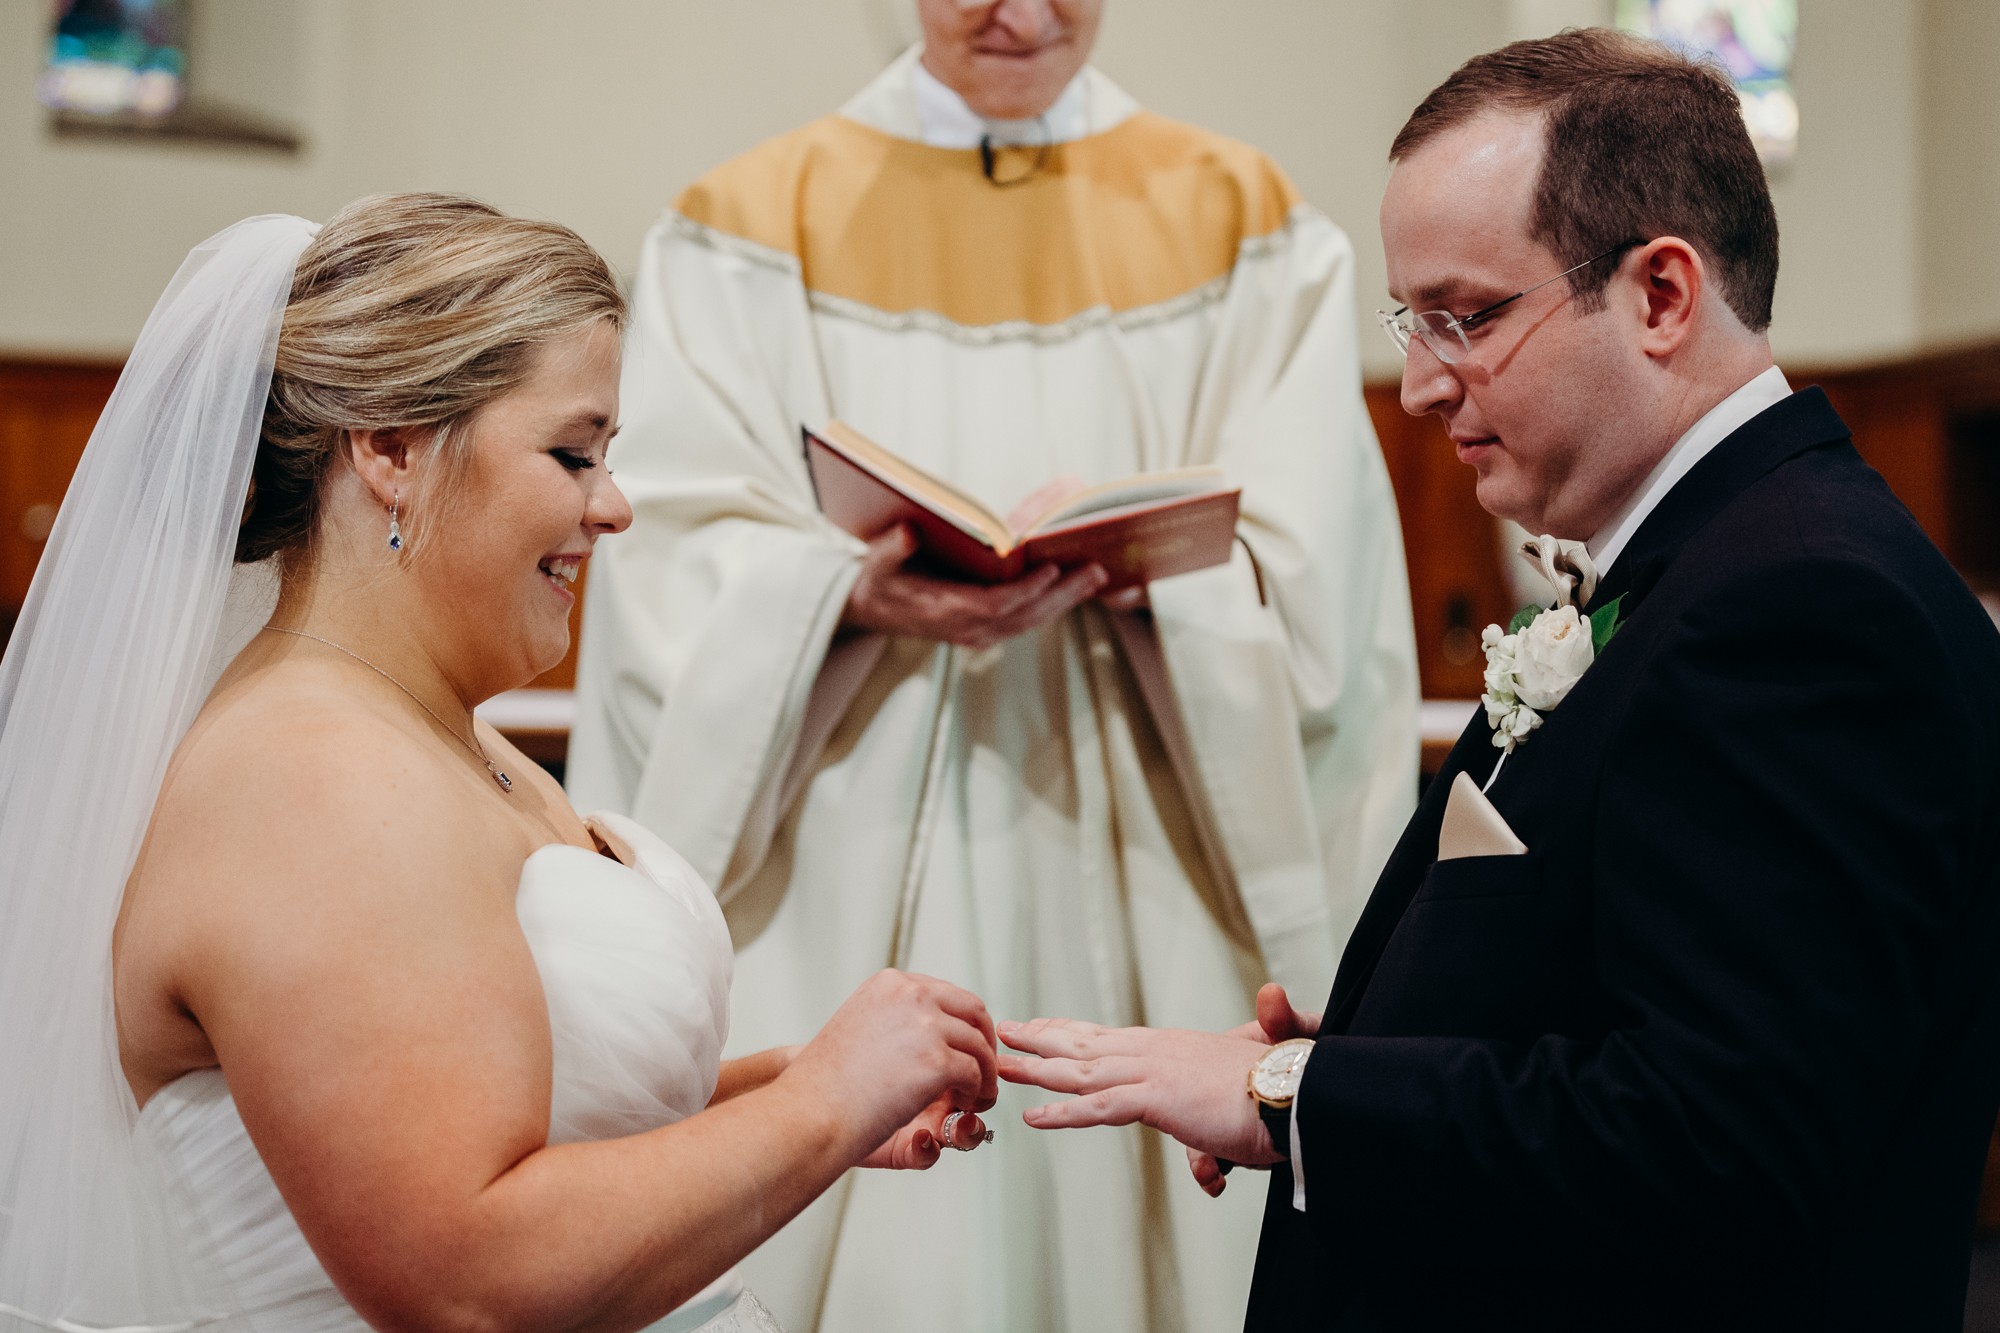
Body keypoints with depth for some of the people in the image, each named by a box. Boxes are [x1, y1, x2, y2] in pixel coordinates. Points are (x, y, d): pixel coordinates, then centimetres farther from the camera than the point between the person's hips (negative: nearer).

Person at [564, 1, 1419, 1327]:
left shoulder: (1254, 231, 9)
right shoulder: (743, 230, 7)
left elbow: (1299, 577, -2)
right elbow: (683, 569, -4)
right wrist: (860, 595, -23)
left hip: (1141, 895, 1)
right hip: (840, 907, 0)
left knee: (1132, 1223, 1)